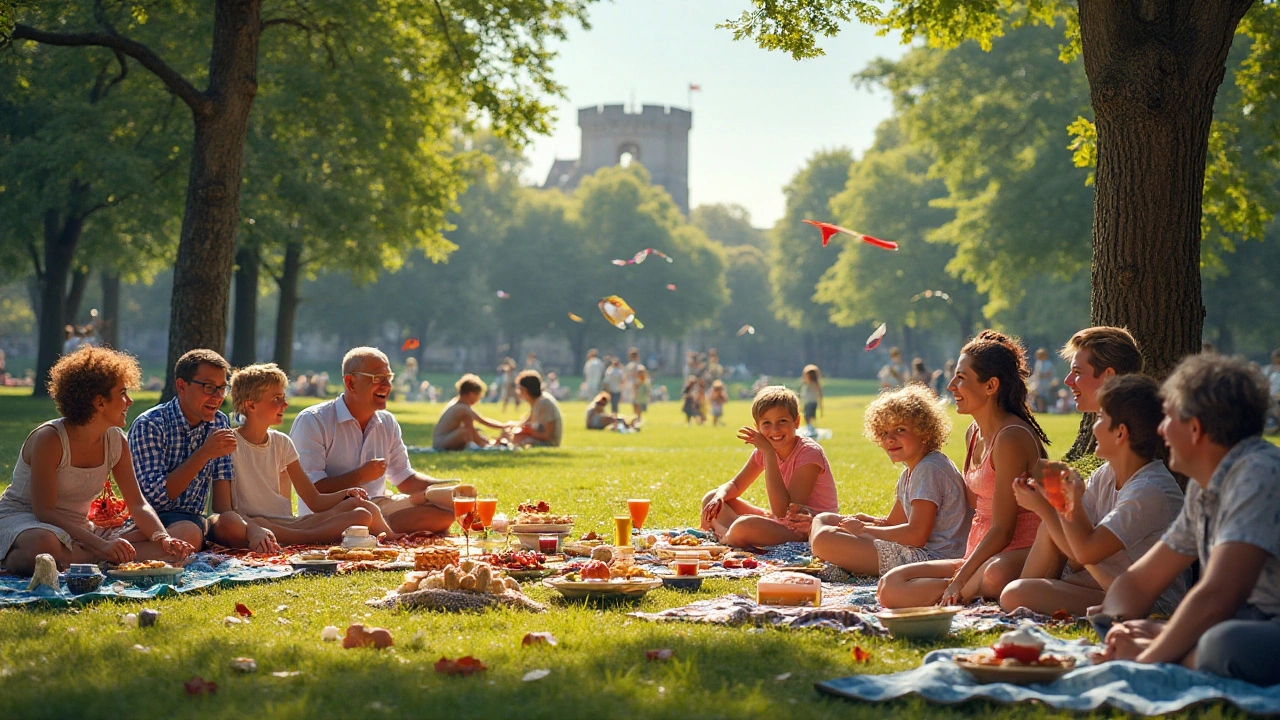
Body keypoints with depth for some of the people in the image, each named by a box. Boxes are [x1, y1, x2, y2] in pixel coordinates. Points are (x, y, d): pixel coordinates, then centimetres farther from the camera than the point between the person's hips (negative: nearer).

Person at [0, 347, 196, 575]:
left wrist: (163, 539, -18)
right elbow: (44, 511, -22)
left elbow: (138, 504, 3)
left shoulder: (116, 441, 2)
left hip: (80, 529, 7)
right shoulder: (50, 439, -18)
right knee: (43, 545, -48)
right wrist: (101, 545, -32)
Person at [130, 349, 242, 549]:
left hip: (193, 518, 5)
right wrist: (204, 454, -24)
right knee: (189, 532, -37)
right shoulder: (149, 425, -13)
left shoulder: (220, 424, 6)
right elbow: (155, 496, -21)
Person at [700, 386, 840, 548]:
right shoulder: (763, 451, 2)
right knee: (711, 499, 6)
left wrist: (769, 453, -28)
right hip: (779, 523, 8)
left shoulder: (809, 453, -20)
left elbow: (782, 510, -27)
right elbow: (735, 486, 12)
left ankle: (727, 538, -3)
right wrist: (719, 497, -14)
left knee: (744, 525, -33)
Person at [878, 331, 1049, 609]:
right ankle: (975, 587, -12)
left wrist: (958, 582, -17)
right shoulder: (974, 434, 13)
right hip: (978, 557, 9)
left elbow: (1002, 529, -18)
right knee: (890, 586, -7)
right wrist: (963, 574, 10)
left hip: (1016, 556, -9)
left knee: (996, 575, -44)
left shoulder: (1011, 438, -16)